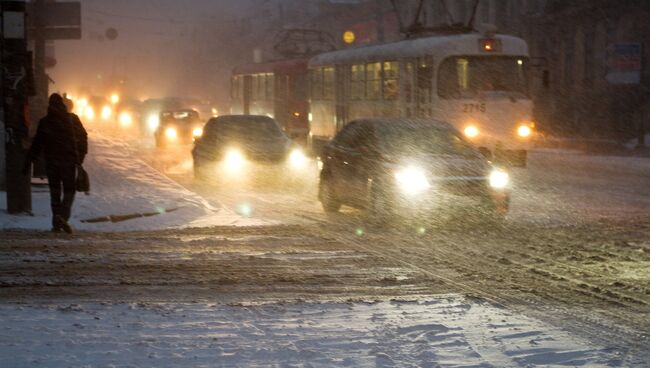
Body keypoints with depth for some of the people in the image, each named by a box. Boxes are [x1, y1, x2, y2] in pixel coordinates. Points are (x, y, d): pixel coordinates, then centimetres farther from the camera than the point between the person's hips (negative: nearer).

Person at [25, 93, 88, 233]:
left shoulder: (44, 122, 1)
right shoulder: (72, 119, -2)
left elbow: (37, 143, 1)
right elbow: (82, 137, -1)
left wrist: (29, 160, 7)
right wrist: (81, 157, 5)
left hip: (51, 161, 1)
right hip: (69, 161, -1)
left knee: (55, 191, 11)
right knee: (69, 190, 4)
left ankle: (56, 223, 4)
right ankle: (63, 216, -22)